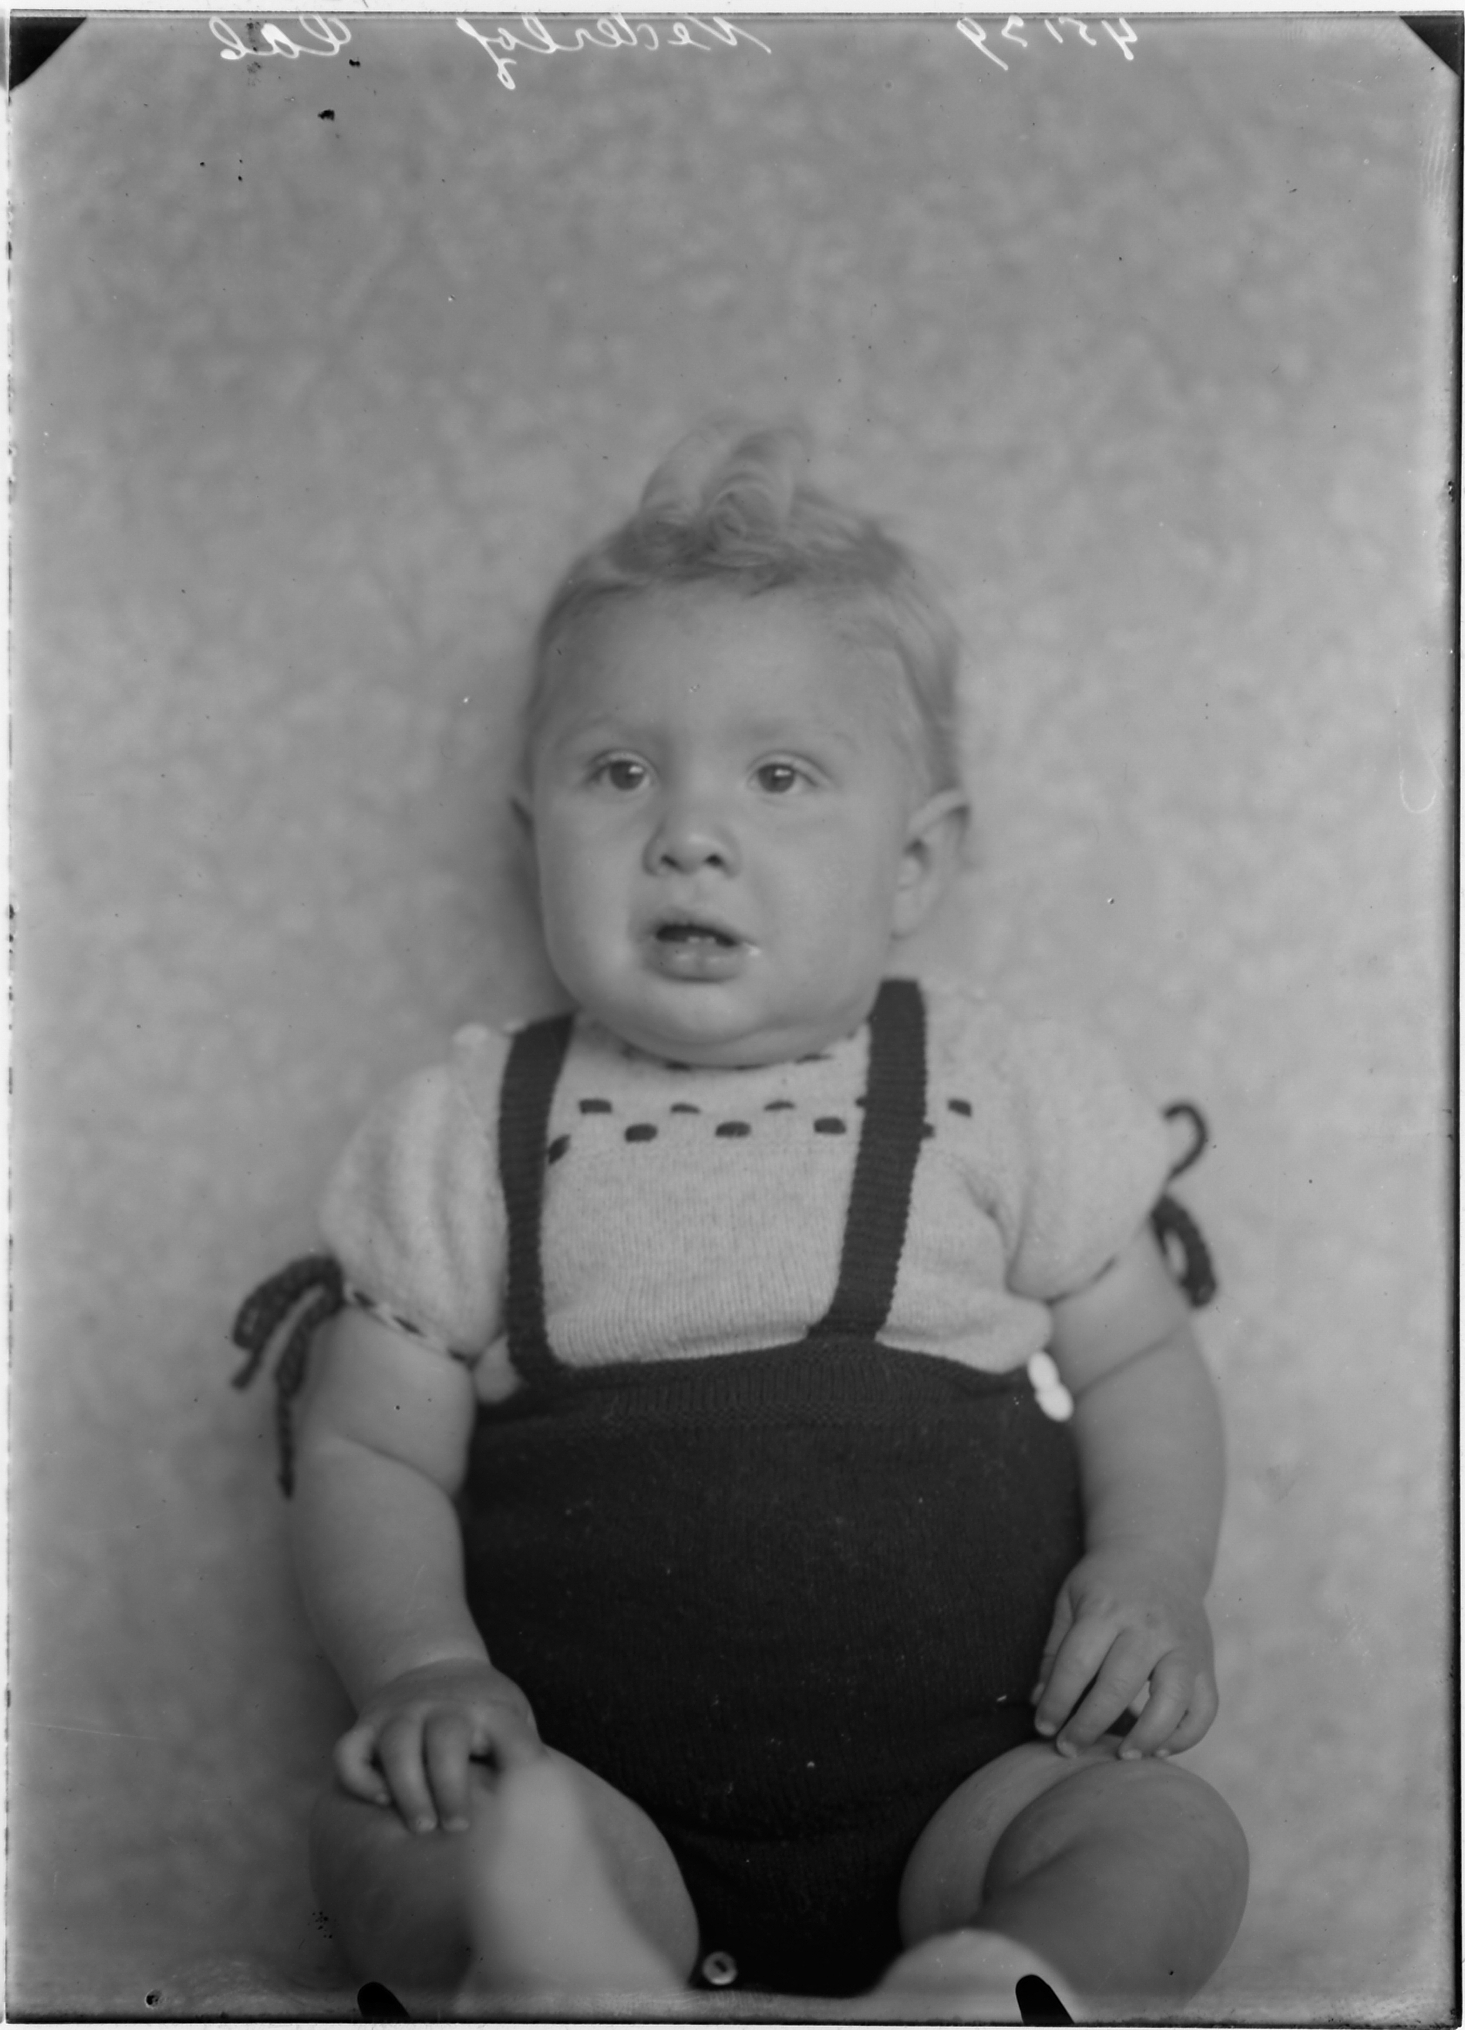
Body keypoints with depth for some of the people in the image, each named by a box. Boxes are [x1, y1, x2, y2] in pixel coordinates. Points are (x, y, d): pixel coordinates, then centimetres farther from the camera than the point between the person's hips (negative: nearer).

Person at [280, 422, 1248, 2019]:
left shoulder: (1001, 1095, 5)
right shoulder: (470, 1134, 5)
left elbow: (1139, 1363, 12)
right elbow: (368, 1449, 6)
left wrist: (1154, 1574, -7)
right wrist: (422, 1664, -12)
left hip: (961, 1774, 1)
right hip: (603, 1786, 0)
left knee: (1167, 1836, -24)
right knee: (382, 1827, -25)